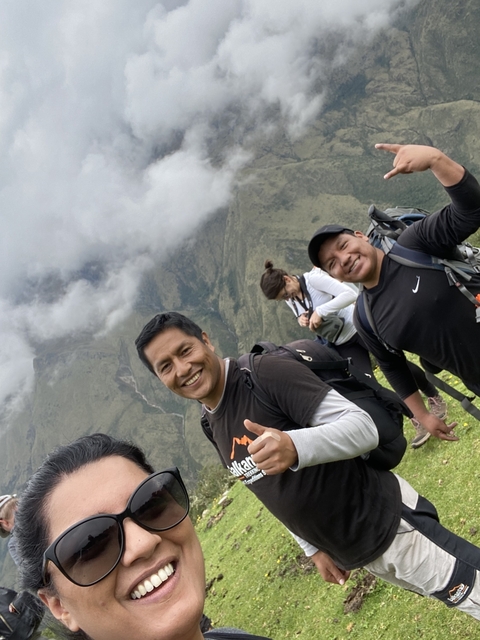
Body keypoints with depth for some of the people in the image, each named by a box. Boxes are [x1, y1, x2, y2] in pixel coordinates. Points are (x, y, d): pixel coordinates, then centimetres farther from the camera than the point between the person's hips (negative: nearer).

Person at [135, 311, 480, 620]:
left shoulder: (265, 373, -21)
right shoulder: (212, 430, 4)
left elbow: (364, 428, -26)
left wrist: (295, 447, -42)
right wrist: (314, 547, 15)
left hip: (390, 525, -7)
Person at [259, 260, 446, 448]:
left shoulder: (313, 279, -21)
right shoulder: (291, 300, 0)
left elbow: (350, 294, -29)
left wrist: (319, 311, -34)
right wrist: (302, 320, -13)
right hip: (342, 343, 6)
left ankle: (434, 397, 31)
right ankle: (418, 421, 11)